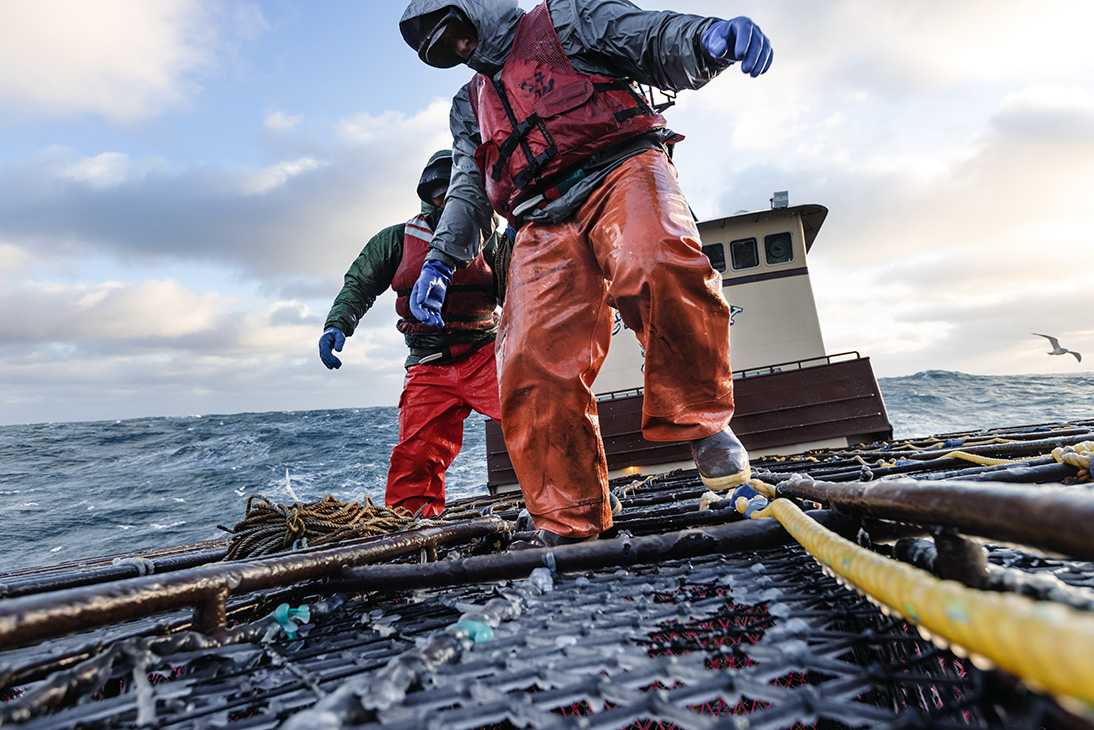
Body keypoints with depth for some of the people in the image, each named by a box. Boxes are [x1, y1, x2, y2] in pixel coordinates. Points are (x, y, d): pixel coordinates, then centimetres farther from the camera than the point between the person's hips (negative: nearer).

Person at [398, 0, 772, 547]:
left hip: (619, 169, -3)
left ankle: (700, 420, -18)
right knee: (534, 366, -15)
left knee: (656, 266, -38)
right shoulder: (470, 106, 35)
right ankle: (567, 523, -4)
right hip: (543, 224, 4)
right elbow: (468, 188, 26)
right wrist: (440, 258, 9)